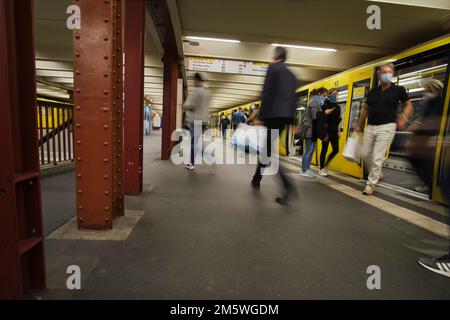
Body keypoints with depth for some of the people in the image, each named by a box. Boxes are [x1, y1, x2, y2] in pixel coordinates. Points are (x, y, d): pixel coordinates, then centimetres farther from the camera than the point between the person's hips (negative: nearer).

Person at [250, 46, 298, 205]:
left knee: (268, 152, -8)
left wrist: (260, 117, -12)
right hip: (285, 116, 8)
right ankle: (256, 179, 27)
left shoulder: (273, 67, -1)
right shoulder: (292, 75, 20)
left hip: (272, 114, -8)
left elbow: (267, 94, -12)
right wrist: (290, 121, 16)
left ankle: (288, 186, -19)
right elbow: (294, 99, 16)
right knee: (267, 148, 17)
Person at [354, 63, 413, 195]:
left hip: (386, 127, -4)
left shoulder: (398, 90, 2)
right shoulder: (372, 91, 10)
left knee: (377, 158, -7)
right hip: (370, 126, 4)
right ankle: (376, 174, 33)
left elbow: (408, 105, 12)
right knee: (366, 155, 8)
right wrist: (358, 125, 15)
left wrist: (404, 119, -5)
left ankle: (371, 184, 5)